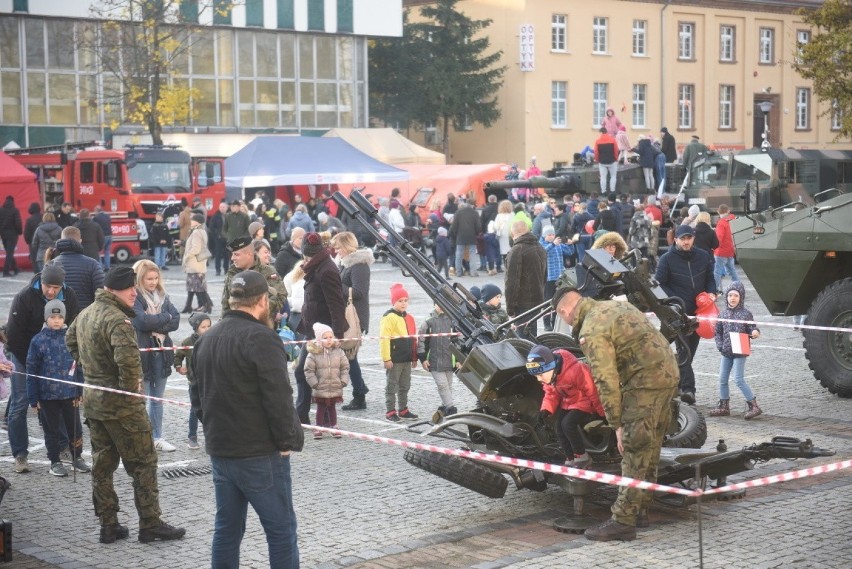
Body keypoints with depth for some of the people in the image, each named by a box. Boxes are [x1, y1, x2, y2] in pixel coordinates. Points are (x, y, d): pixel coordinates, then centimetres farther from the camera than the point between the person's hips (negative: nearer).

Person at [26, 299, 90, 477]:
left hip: (70, 393, 1)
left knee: (75, 427, 11)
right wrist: (33, 397, -6)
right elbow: (32, 370, -5)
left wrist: (80, 391, 1)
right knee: (51, 429, 11)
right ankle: (55, 462, 23)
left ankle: (77, 457, 28)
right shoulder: (38, 340, -7)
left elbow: (79, 366, 3)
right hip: (47, 394, -1)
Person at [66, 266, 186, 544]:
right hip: (121, 404, -9)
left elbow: (70, 339, 30)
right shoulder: (117, 320, -21)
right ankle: (150, 524, 5)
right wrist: (130, 388, -19)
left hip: (92, 398, 9)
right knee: (143, 463, 1)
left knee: (102, 463, 14)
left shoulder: (85, 314, 10)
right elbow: (128, 359, -35)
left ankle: (108, 525, 18)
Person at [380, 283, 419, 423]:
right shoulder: (389, 317, -12)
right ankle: (391, 412, 5)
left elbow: (413, 339, 19)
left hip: (406, 359, 8)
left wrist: (414, 357, 18)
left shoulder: (409, 318, 12)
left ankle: (403, 410, 25)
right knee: (392, 385, 0)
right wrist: (386, 358, -20)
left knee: (405, 385, 15)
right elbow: (384, 339, -17)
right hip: (394, 359, -8)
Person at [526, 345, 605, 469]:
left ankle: (582, 457, -7)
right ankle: (570, 460, 10)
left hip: (584, 401, -8)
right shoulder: (548, 375, -9)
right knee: (558, 426, -4)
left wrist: (602, 412, -13)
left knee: (568, 423, -23)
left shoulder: (575, 370, -34)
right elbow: (551, 394, 6)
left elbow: (592, 390, -24)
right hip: (568, 402, 8)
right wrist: (546, 409, -13)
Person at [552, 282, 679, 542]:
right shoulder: (614, 305, 15)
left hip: (645, 383, -10)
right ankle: (641, 510, 27)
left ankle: (623, 521, -3)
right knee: (650, 449, 17)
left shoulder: (591, 332, -13)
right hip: (669, 373, 10)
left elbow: (607, 381, -16)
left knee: (635, 454, -6)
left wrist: (617, 424, -9)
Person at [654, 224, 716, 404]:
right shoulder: (667, 259, -4)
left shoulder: (703, 256, 8)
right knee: (684, 350, -14)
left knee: (691, 349, 11)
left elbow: (710, 278, 19)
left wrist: (711, 293, -2)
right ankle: (688, 388, -21)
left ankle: (678, 383, 25)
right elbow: (659, 284, -3)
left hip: (698, 311, 5)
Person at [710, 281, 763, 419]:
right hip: (726, 352, 5)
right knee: (722, 379, 9)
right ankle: (724, 406, 22)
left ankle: (754, 406, -5)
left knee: (739, 379, -11)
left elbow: (752, 329, -6)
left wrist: (755, 333, -28)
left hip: (740, 352, -5)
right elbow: (717, 331, 10)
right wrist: (720, 346, -2)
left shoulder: (746, 313, -6)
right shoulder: (723, 314, 5)